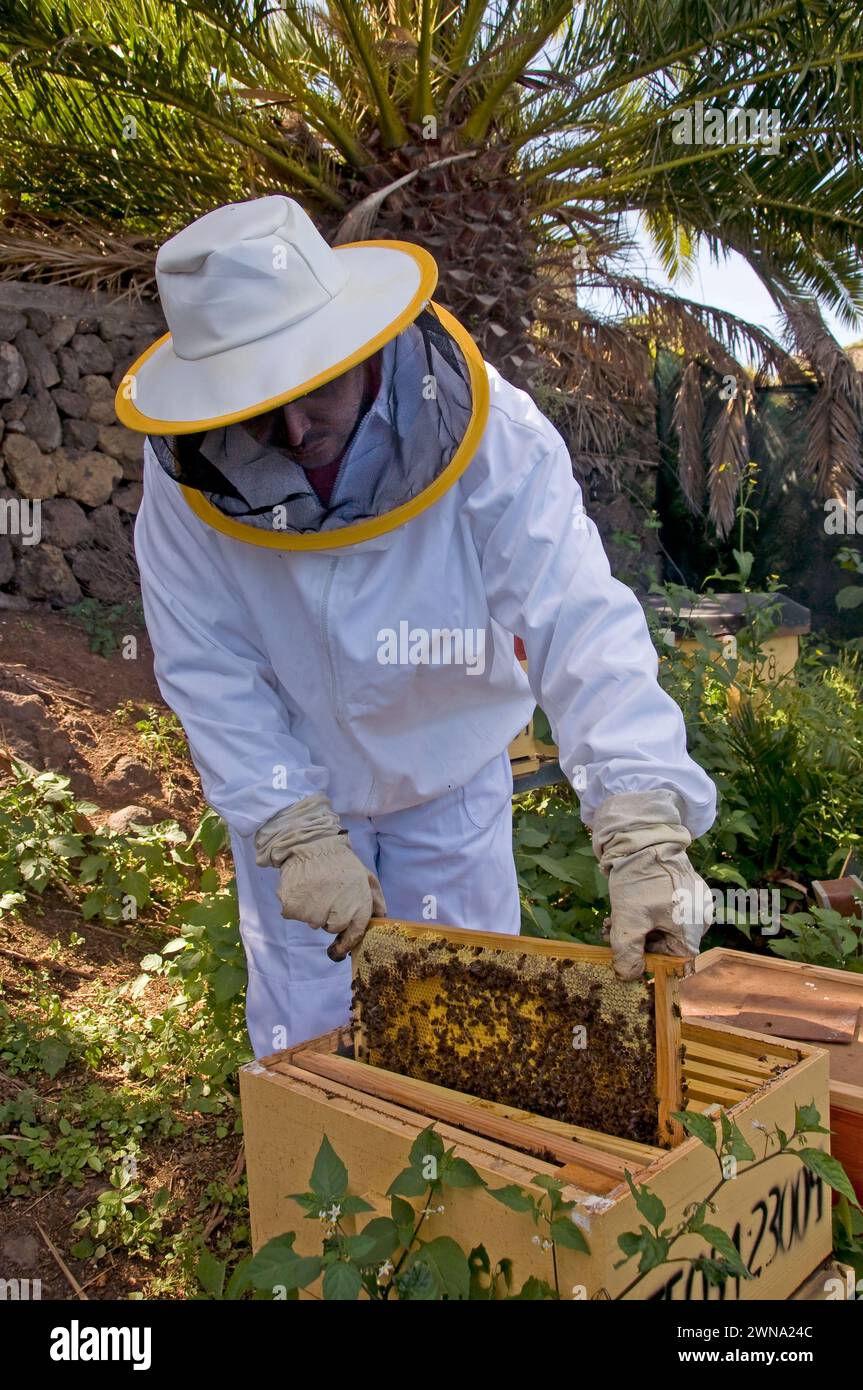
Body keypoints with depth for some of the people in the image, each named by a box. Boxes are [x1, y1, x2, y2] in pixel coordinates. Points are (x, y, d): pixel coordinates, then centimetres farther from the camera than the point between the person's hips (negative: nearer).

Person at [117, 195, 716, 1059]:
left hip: (451, 782, 0)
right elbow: (206, 670, -17)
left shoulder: (493, 438, -28)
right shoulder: (186, 471, -22)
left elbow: (585, 633, -36)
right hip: (289, 785, 1)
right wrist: (297, 834, -23)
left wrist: (644, 839, -46)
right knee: (305, 1044, 13)